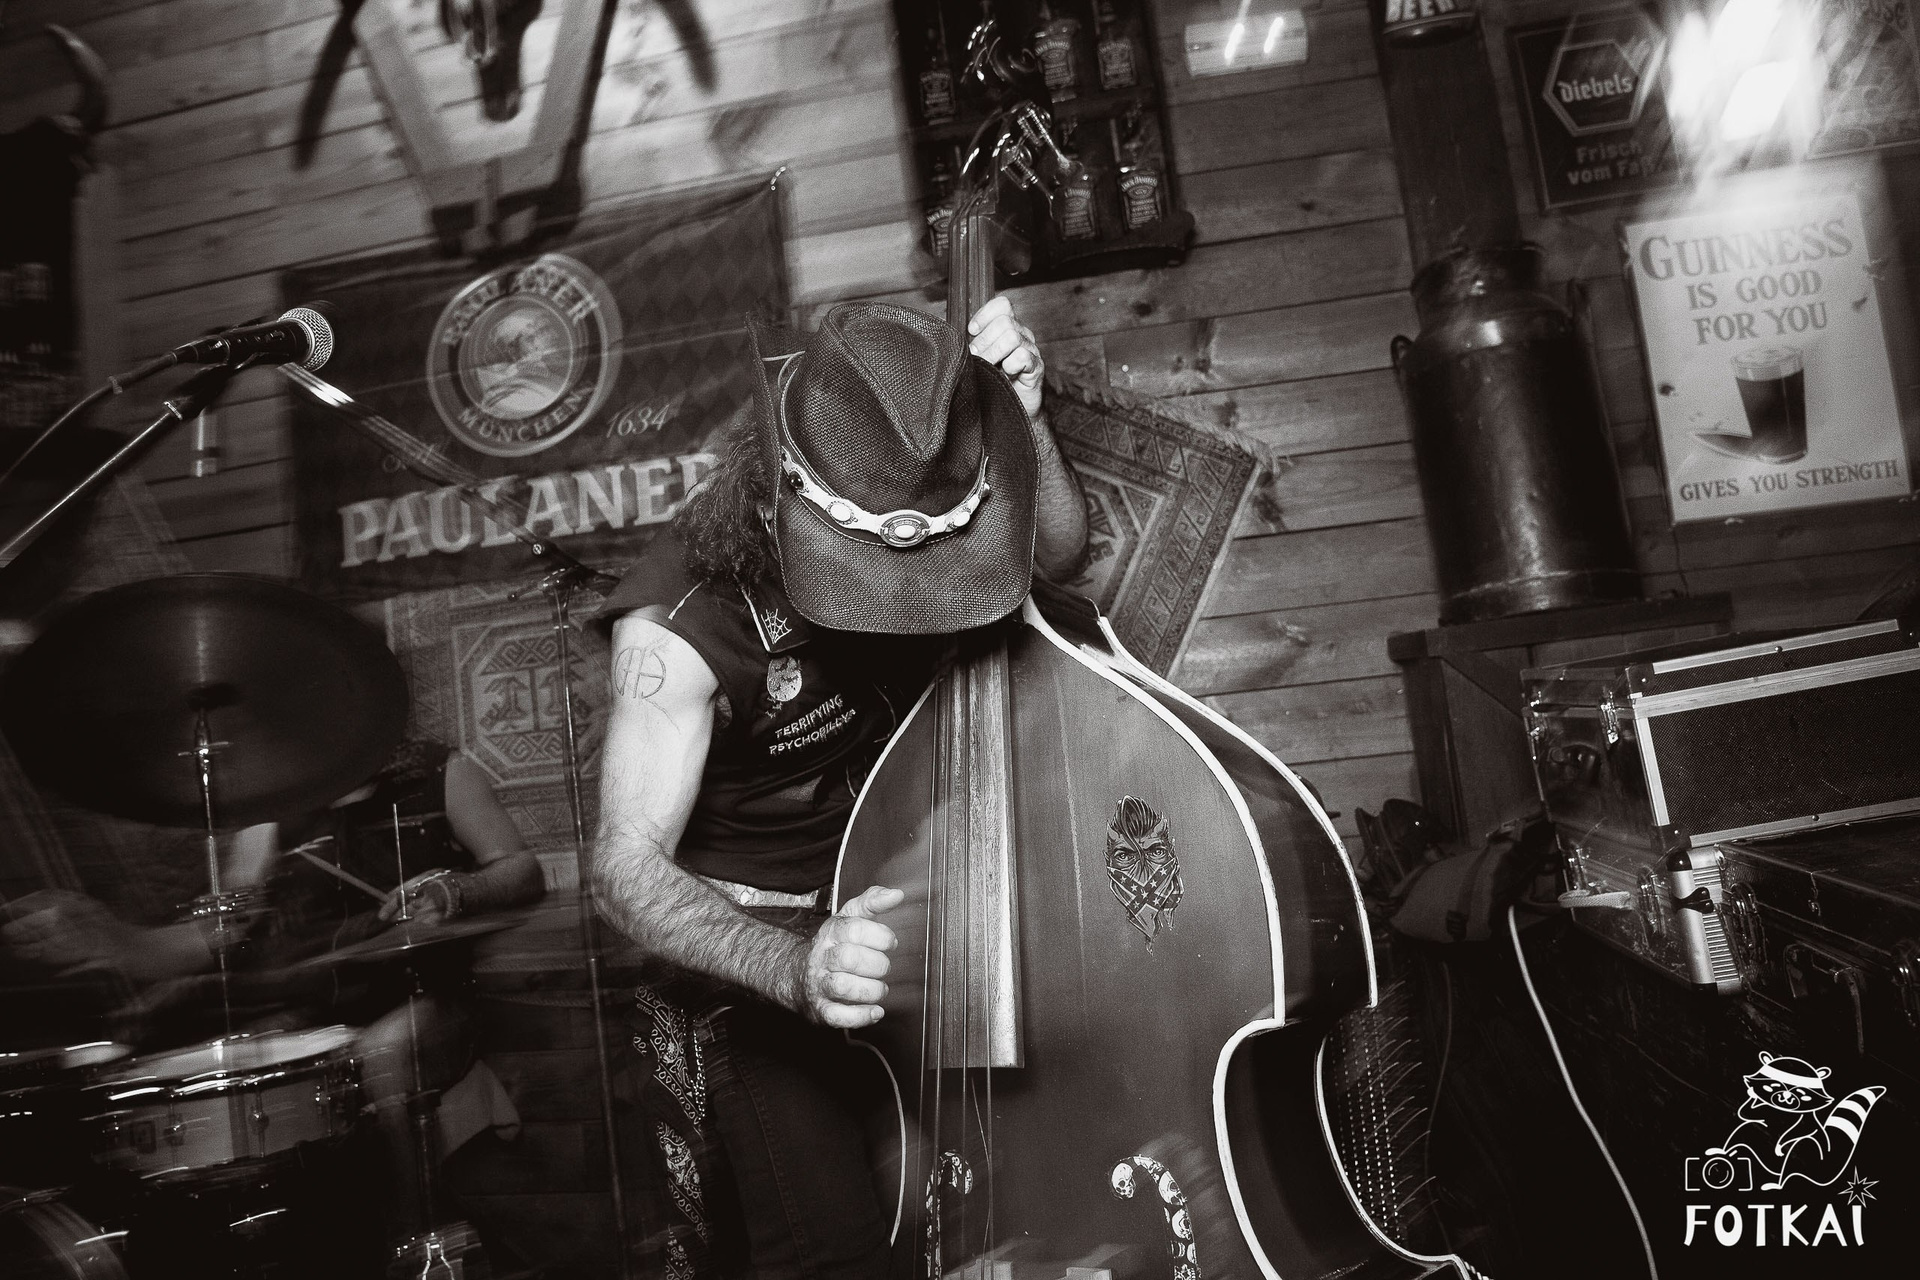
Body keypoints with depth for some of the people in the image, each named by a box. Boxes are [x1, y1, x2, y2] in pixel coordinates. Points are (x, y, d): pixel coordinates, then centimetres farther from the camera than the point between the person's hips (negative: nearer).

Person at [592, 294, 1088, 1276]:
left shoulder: (912, 499, -13)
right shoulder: (681, 622, -28)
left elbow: (1059, 557, -1)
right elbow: (628, 867, -31)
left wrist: (1023, 419, -20)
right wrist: (794, 968, -49)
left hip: (912, 888, 5)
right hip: (760, 937, -5)